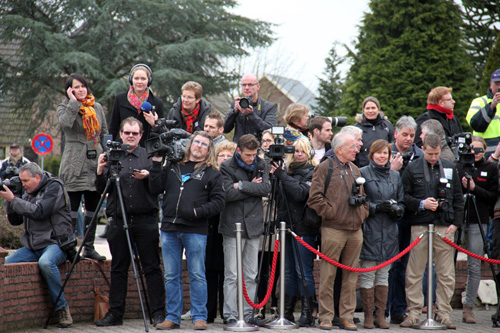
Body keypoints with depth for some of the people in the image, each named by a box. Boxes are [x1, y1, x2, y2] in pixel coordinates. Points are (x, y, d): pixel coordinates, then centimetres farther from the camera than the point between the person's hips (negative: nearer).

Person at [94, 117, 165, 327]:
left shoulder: (149, 156, 6)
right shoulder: (112, 158, 11)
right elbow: (101, 190, 6)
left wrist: (148, 177, -16)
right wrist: (100, 172, -11)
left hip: (145, 221, -2)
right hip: (119, 221, 2)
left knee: (152, 268, -2)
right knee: (118, 269, 6)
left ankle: (158, 313, 1)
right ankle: (115, 314, 12)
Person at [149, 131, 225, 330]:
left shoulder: (212, 173, 5)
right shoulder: (173, 166, 14)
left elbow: (218, 203, -1)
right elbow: (156, 188, 8)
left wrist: (197, 212, -12)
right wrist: (157, 164, 1)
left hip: (196, 231, -3)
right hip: (170, 228, 3)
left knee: (197, 275, -1)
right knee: (171, 276, 7)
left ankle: (199, 317, 5)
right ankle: (172, 317, 13)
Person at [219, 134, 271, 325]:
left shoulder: (259, 166, 10)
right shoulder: (226, 167, -4)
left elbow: (266, 188, -5)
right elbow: (228, 194, -15)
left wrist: (242, 185, -13)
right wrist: (253, 187, -8)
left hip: (253, 225, 4)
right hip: (233, 225, -4)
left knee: (251, 275, 7)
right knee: (231, 275, -4)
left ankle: (247, 313, 13)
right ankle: (230, 315, 1)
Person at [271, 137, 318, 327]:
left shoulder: (312, 173, -6)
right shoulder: (289, 170, 16)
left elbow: (300, 193, -21)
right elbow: (280, 196, 17)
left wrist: (282, 176, -19)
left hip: (303, 228, -7)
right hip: (288, 226, 7)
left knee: (304, 272, -7)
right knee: (289, 272, 11)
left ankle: (307, 315, -5)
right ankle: (287, 313, 15)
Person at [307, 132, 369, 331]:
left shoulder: (354, 170, 18)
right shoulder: (325, 168, -2)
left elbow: (362, 196, 26)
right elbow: (314, 197, -9)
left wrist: (362, 213, 10)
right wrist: (330, 212, -11)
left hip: (355, 230, 6)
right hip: (333, 230, -6)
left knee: (351, 275, 7)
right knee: (328, 275, -3)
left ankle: (347, 317, 12)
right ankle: (326, 317, 2)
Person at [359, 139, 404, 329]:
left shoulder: (395, 176, 14)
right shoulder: (363, 173, 0)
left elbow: (401, 202, 17)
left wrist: (397, 209, -5)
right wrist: (376, 207, -16)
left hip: (389, 230, 4)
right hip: (369, 230, -4)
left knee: (383, 275, 7)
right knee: (367, 275, -4)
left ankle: (381, 315, 10)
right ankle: (368, 315, 1)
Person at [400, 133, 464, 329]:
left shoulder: (450, 169, 12)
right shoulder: (412, 169, 5)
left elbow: (458, 198, 13)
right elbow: (404, 196, 4)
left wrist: (456, 223, 4)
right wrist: (421, 204, -11)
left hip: (444, 227, 2)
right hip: (419, 226, -2)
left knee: (446, 274, 1)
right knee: (415, 273, -1)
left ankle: (444, 313, 7)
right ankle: (414, 312, 6)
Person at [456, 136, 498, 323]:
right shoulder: (458, 166, 9)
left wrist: (474, 189, -10)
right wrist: (461, 186, -10)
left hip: (478, 221, 0)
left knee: (474, 267, -1)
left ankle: (469, 307, 6)